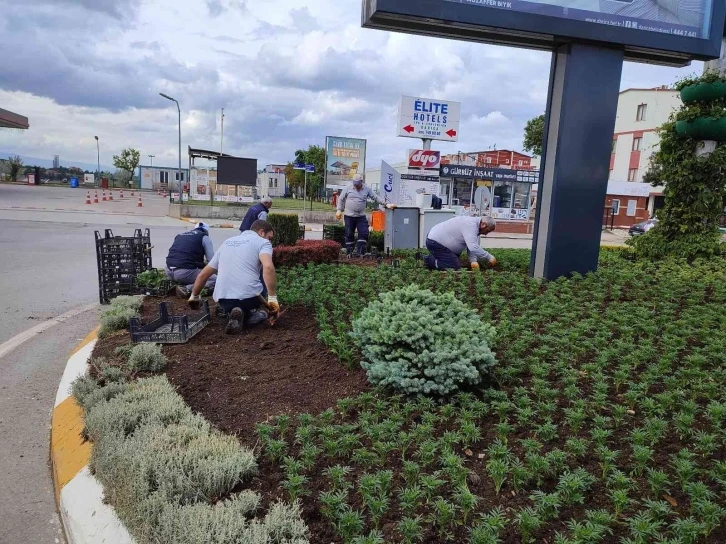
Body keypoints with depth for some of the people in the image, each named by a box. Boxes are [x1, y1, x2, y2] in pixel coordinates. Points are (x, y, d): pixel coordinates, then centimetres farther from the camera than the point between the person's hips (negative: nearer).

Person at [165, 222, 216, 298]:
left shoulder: (180, 235, 26)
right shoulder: (205, 237, 8)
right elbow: (212, 261, 3)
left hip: (169, 272, 7)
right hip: (186, 272, -7)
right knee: (215, 280, -1)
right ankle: (187, 289, -19)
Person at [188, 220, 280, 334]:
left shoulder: (227, 242, 23)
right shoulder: (263, 242, 5)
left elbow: (203, 274, 27)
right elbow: (268, 267, -18)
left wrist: (194, 297, 42)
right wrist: (273, 299, -15)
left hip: (223, 298, 5)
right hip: (249, 295, -4)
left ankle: (232, 312, 2)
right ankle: (253, 315, -6)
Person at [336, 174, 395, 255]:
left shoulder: (367, 189, 3)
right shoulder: (348, 188, 1)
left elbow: (376, 197, 2)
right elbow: (341, 199, 8)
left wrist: (386, 204, -7)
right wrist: (339, 210, 3)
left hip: (361, 216, 1)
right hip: (349, 216, -1)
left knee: (364, 233, -6)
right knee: (349, 234, 4)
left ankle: (359, 252, 0)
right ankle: (348, 253, 13)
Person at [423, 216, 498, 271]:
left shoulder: (474, 225, 7)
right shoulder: (470, 225, -26)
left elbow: (471, 246, 5)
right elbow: (473, 248, -34)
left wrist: (473, 261, -12)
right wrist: (489, 257, -25)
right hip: (435, 242, -11)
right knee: (456, 267, -14)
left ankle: (433, 257, 23)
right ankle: (430, 261, -3)